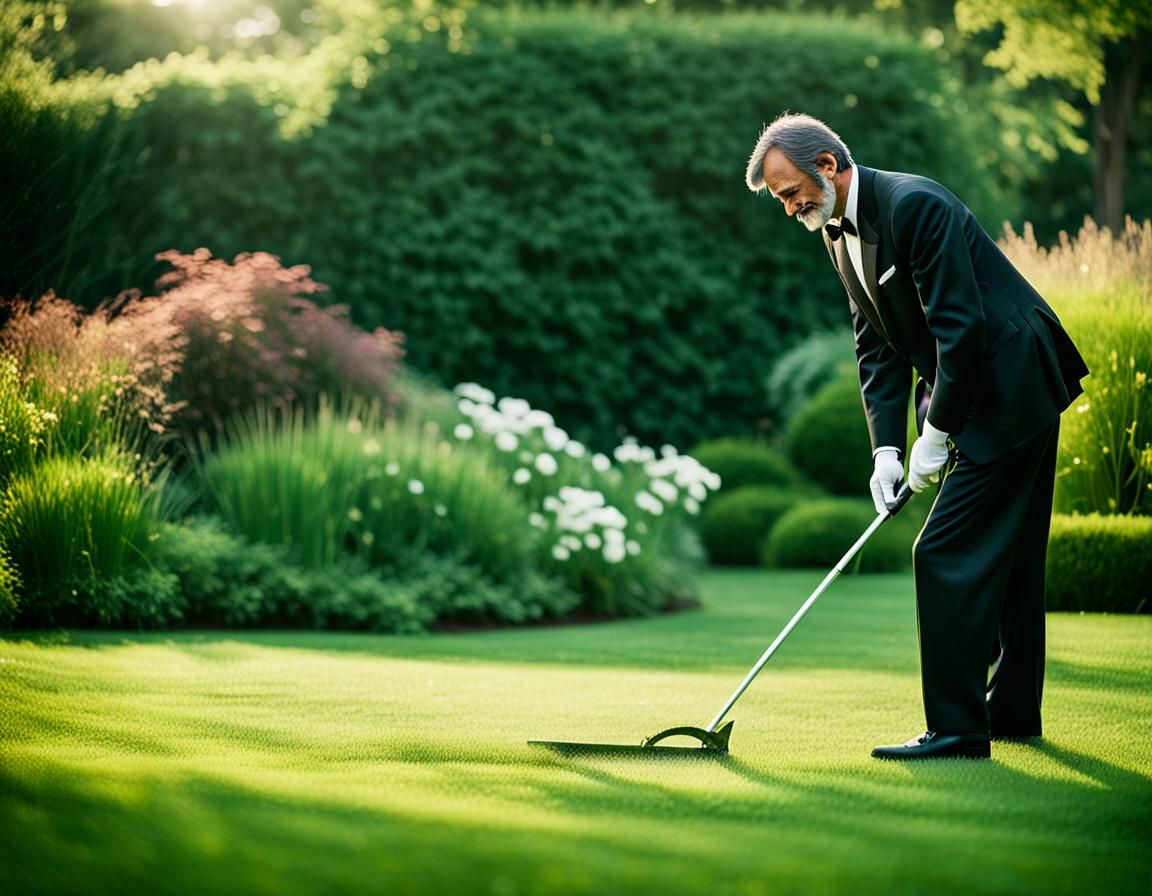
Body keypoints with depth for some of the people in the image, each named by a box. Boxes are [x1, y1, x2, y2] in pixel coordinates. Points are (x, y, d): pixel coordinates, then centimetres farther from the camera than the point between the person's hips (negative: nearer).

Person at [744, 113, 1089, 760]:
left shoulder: (913, 204, -21)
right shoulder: (841, 234, 9)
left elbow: (961, 325, -23)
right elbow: (877, 348, 8)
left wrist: (937, 433, -17)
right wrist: (887, 447, -3)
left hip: (1014, 386, -10)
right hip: (1004, 398, 10)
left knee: (948, 555, -12)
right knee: (1006, 555, 17)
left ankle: (957, 728, -9)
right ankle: (1013, 709, 28)